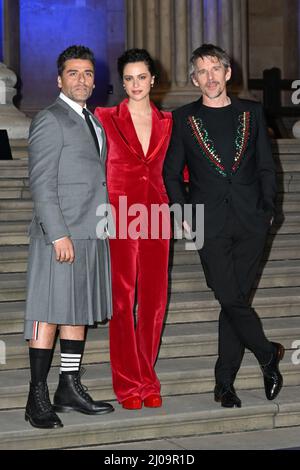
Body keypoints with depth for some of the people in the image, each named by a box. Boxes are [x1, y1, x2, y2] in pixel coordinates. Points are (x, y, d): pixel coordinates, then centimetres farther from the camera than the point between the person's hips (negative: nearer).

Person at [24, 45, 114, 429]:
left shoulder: (94, 122, 19)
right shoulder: (50, 120, -6)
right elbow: (41, 183, -13)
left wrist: (104, 228, 16)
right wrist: (58, 234, -19)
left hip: (92, 235, 8)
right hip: (60, 235, -8)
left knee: (80, 312, 11)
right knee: (49, 315, -6)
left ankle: (70, 388, 19)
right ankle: (38, 399, -2)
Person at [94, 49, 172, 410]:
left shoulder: (167, 123, 10)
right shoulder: (106, 119, 1)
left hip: (155, 218, 3)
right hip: (120, 217, -3)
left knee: (154, 299, 4)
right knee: (122, 300, -2)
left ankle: (146, 380, 15)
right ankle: (128, 384, 6)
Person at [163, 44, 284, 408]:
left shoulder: (251, 113, 12)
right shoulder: (184, 118, 8)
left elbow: (266, 166, 14)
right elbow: (172, 173, 11)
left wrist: (267, 208, 5)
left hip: (249, 221, 1)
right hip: (210, 224, -1)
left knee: (235, 299, 1)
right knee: (232, 299, -8)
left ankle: (224, 382, 11)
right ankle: (268, 354, 15)